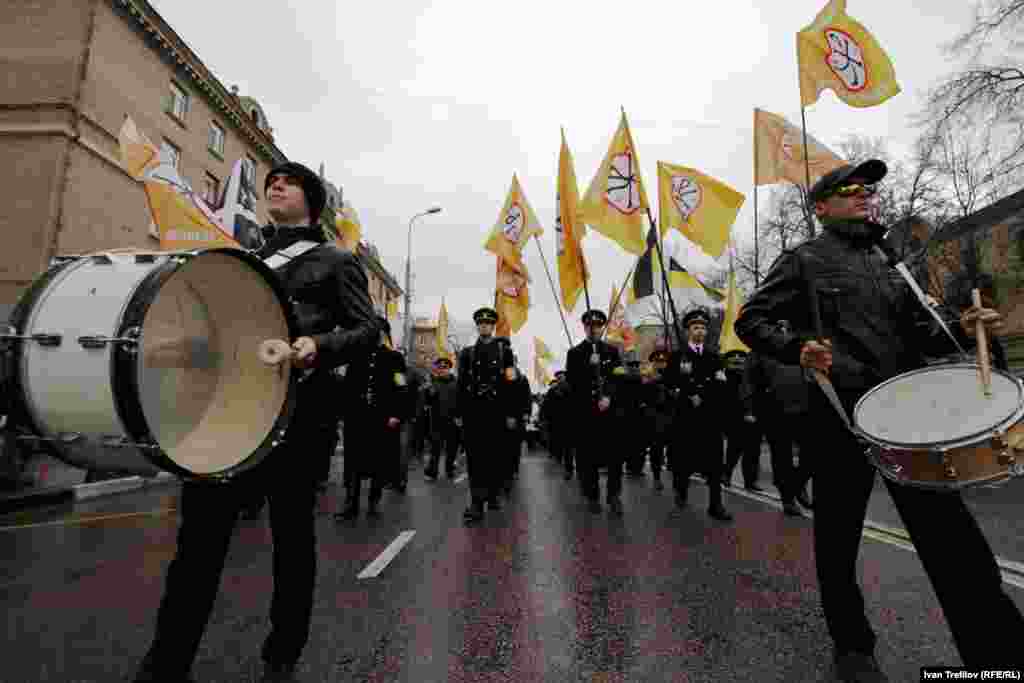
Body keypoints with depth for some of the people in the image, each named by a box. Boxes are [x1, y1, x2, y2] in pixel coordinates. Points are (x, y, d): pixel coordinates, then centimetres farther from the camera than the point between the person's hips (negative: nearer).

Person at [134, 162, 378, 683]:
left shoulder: (335, 260, 9)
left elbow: (367, 330, -2)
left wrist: (319, 346, -22)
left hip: (299, 411, -4)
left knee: (292, 530, 6)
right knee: (201, 526, 1)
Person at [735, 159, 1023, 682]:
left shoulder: (886, 264, 21)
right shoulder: (803, 259, 2)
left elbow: (917, 332, 22)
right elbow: (750, 320, -5)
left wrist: (959, 328, 1)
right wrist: (797, 347, -22)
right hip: (841, 414, -5)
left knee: (954, 538, 5)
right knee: (838, 536, 8)